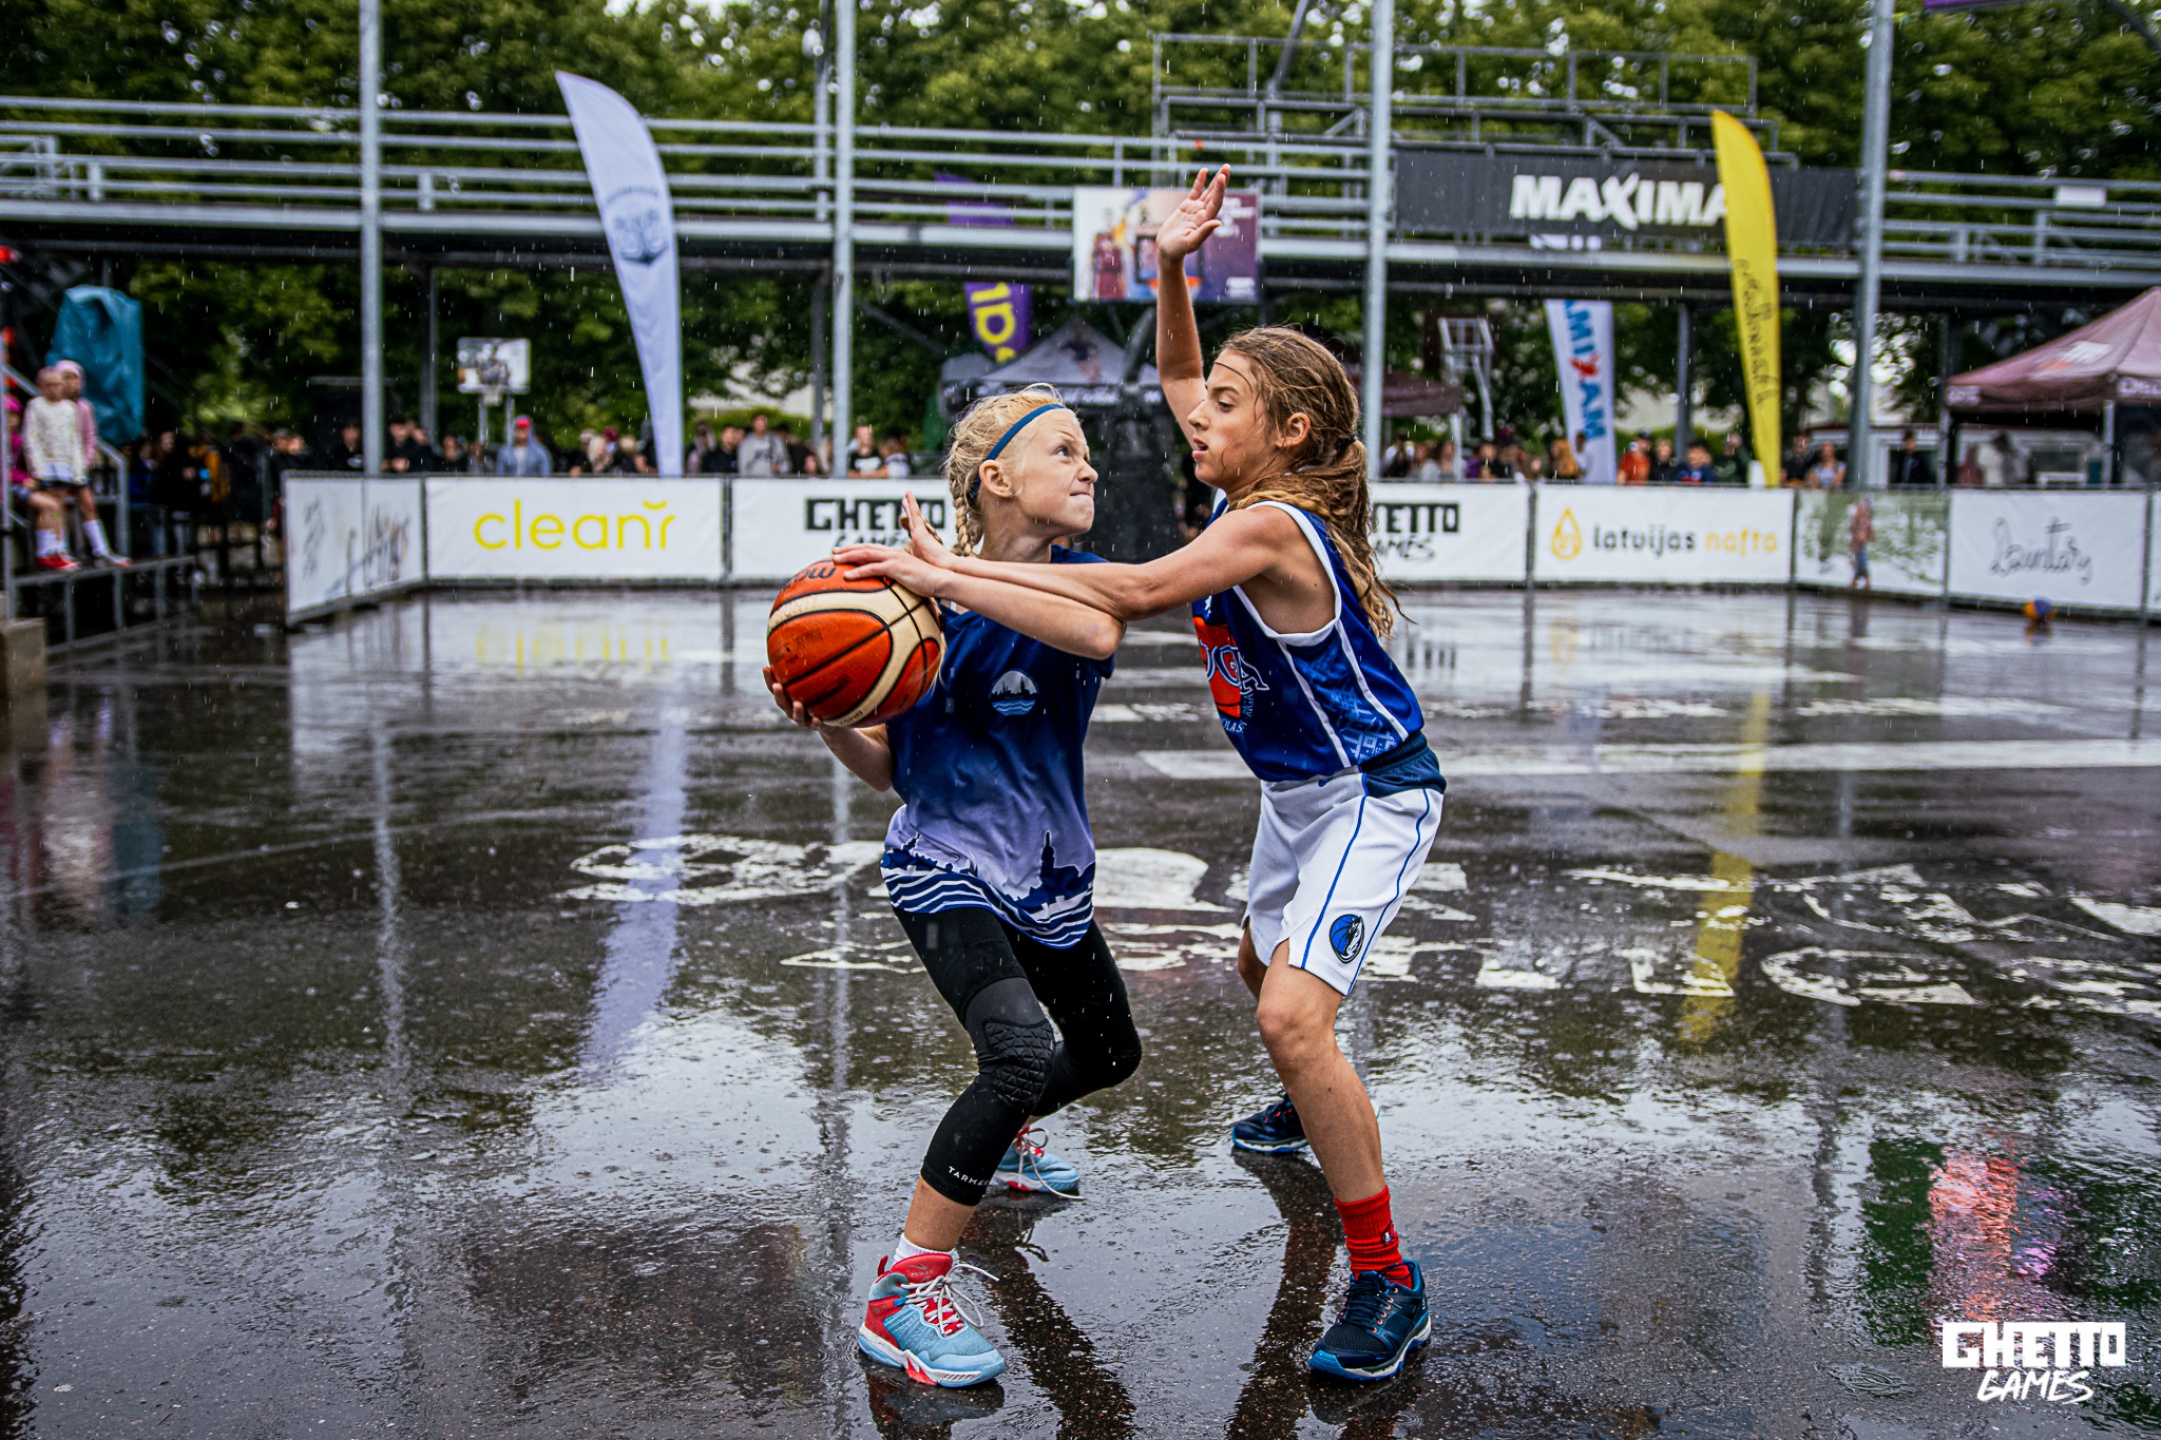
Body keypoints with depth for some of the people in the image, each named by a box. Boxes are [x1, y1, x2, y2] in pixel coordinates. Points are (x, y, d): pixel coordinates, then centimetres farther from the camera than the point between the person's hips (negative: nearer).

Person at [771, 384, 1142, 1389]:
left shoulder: (1075, 579, -5)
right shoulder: (924, 603, -13)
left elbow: (1100, 634, -33)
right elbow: (886, 770, -6)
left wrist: (951, 579, -38)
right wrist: (823, 721, -26)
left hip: (1051, 877, 6)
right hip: (944, 868, -6)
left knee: (1108, 1056, 23)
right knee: (1021, 1054, -28)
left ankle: (994, 1136, 54)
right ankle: (900, 1295, -16)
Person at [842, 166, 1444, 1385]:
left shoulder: (1269, 526, -26)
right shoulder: (1264, 493, 0)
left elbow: (1122, 596, -32)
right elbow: (1176, 379, 13)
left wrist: (949, 573, -32)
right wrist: (1173, 272, -3)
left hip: (1371, 795, -10)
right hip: (1302, 788, 10)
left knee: (1294, 1015, -24)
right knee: (1264, 964, 30)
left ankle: (1388, 1281, -11)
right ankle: (1306, 1114, 61)